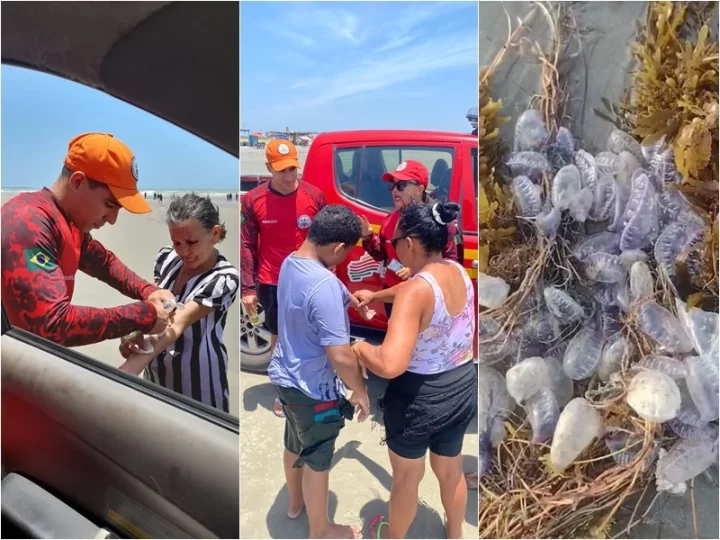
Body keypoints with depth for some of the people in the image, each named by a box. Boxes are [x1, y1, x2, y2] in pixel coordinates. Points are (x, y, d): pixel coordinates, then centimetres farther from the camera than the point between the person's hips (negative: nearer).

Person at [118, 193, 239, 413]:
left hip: (197, 379, -5)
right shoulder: (166, 258, -4)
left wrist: (126, 372, -40)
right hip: (158, 371, 5)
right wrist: (134, 335, -26)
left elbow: (177, 324, -32)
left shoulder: (224, 279, -22)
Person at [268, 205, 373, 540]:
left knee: (294, 444, 29)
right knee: (317, 460, 14)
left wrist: (358, 306, 25)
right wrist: (361, 391, -16)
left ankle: (295, 502, 54)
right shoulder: (323, 286, -33)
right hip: (314, 390, -8)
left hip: (285, 377, 9)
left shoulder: (291, 263, -4)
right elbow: (340, 356, -32)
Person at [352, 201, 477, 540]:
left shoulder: (415, 290, -29)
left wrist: (361, 348, -18)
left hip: (420, 397, -7)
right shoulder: (459, 272, -5)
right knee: (451, 470, 30)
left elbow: (390, 365, -38)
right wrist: (375, 295, 21)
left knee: (406, 478, 21)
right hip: (464, 388, 7)